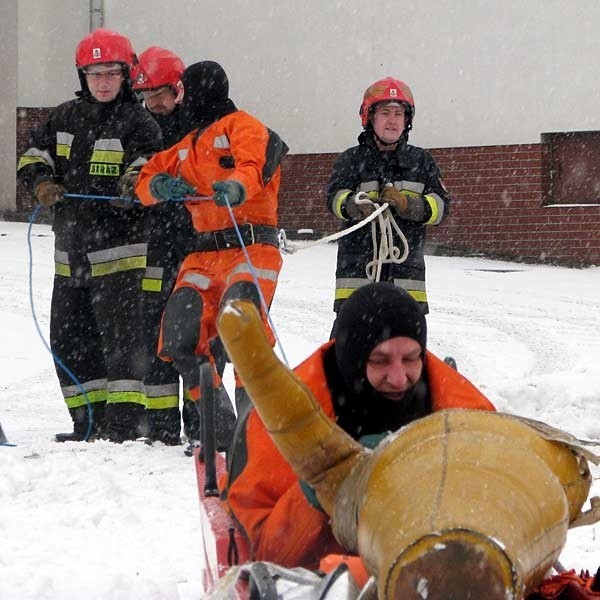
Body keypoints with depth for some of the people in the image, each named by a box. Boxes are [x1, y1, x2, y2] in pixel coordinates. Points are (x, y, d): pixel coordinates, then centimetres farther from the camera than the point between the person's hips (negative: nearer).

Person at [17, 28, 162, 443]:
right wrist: (42, 183, -5)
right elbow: (33, 156, 16)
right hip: (71, 252, 7)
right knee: (68, 338, 10)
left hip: (119, 250, -7)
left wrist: (136, 182, -40)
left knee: (120, 335, -11)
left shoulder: (138, 122, -5)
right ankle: (90, 423, 18)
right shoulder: (66, 118, 13)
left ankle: (124, 423, -9)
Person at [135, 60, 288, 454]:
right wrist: (161, 185, 0)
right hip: (204, 255, 8)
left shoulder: (242, 126, 3)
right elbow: (147, 179, 25)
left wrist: (236, 187, -41)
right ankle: (215, 425, 4)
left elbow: (252, 165, -17)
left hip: (250, 247, -7)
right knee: (181, 336, -6)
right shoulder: (188, 146, 28)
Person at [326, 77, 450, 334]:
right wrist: (354, 205, -32)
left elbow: (440, 206, 3)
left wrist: (407, 204, -16)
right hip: (357, 270, -2)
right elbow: (335, 197, -9)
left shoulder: (421, 161, 12)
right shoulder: (352, 159, 6)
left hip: (406, 270, 2)